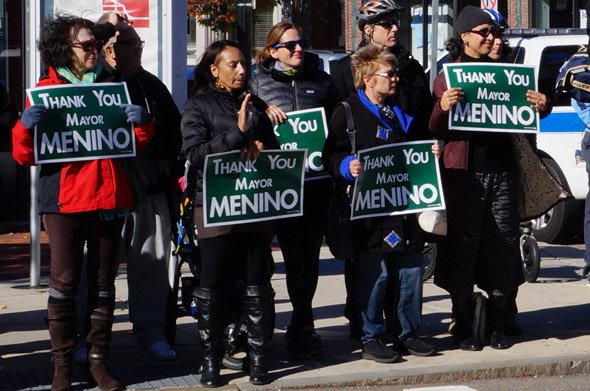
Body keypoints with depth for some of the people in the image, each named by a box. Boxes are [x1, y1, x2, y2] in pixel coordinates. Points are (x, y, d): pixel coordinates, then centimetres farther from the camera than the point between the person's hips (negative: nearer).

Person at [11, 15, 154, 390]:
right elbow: (25, 155, -1)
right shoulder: (45, 91, 3)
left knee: (103, 281, 6)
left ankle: (99, 360, 12)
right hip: (64, 200, -3)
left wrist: (142, 123, -8)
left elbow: (137, 144, 14)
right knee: (65, 280, -3)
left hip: (109, 198, 3)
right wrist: (26, 126, -22)